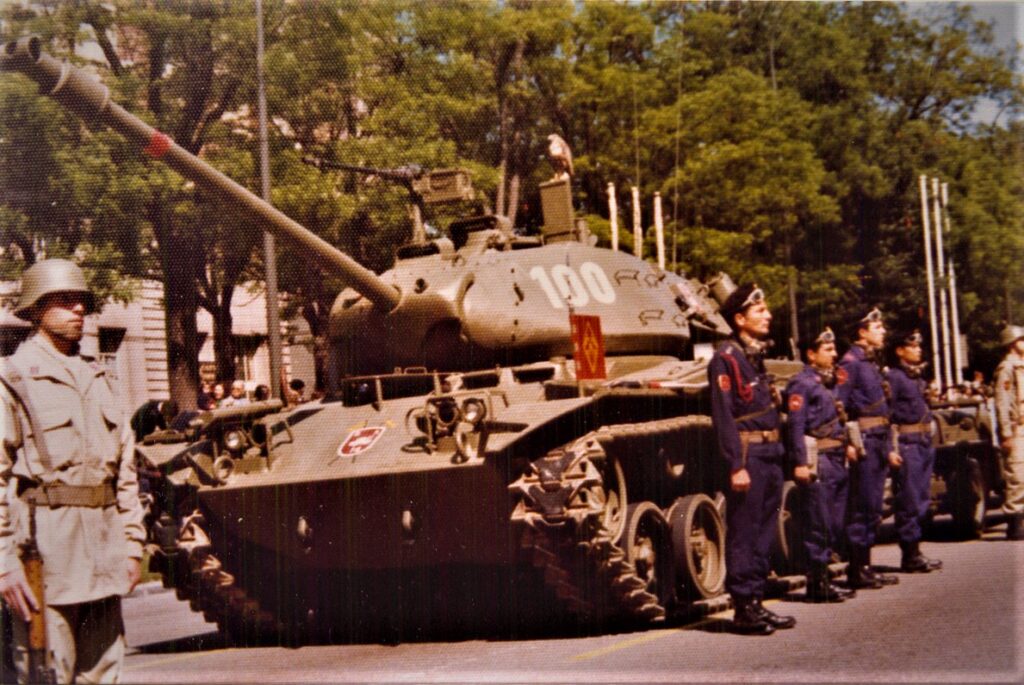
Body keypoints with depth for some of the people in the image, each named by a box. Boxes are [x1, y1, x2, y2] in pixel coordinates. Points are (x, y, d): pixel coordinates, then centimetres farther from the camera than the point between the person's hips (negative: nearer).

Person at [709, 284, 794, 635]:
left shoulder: (755, 355, 17)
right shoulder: (726, 358, -11)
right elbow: (723, 416, -16)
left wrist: (777, 454, 17)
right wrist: (736, 466, -20)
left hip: (770, 456, 9)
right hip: (748, 456, -9)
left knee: (763, 534, 12)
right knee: (743, 534, -3)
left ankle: (756, 603, 20)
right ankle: (744, 609, 2)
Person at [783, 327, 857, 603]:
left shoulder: (828, 382, 19)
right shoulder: (802, 383, -10)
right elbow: (796, 425, -17)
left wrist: (846, 445, 15)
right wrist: (801, 463, -22)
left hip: (837, 459, 9)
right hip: (819, 459, -9)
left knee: (834, 525, 12)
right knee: (819, 525, -6)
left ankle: (822, 578, 21)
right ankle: (817, 584, 0)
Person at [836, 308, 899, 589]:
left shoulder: (874, 363, 20)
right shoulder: (850, 362, -9)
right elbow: (839, 404, -15)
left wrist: (888, 447, 21)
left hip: (879, 441, 9)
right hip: (863, 441, -9)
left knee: (873, 508, 11)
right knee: (861, 507, -6)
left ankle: (865, 566, 17)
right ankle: (856, 570, -2)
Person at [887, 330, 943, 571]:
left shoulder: (917, 377, 19)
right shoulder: (893, 377, -10)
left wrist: (928, 442, 19)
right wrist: (892, 448, -20)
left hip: (924, 443, 9)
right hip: (906, 443, -9)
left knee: (922, 500, 12)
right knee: (909, 503, -6)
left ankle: (914, 553, 19)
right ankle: (910, 556, -1)